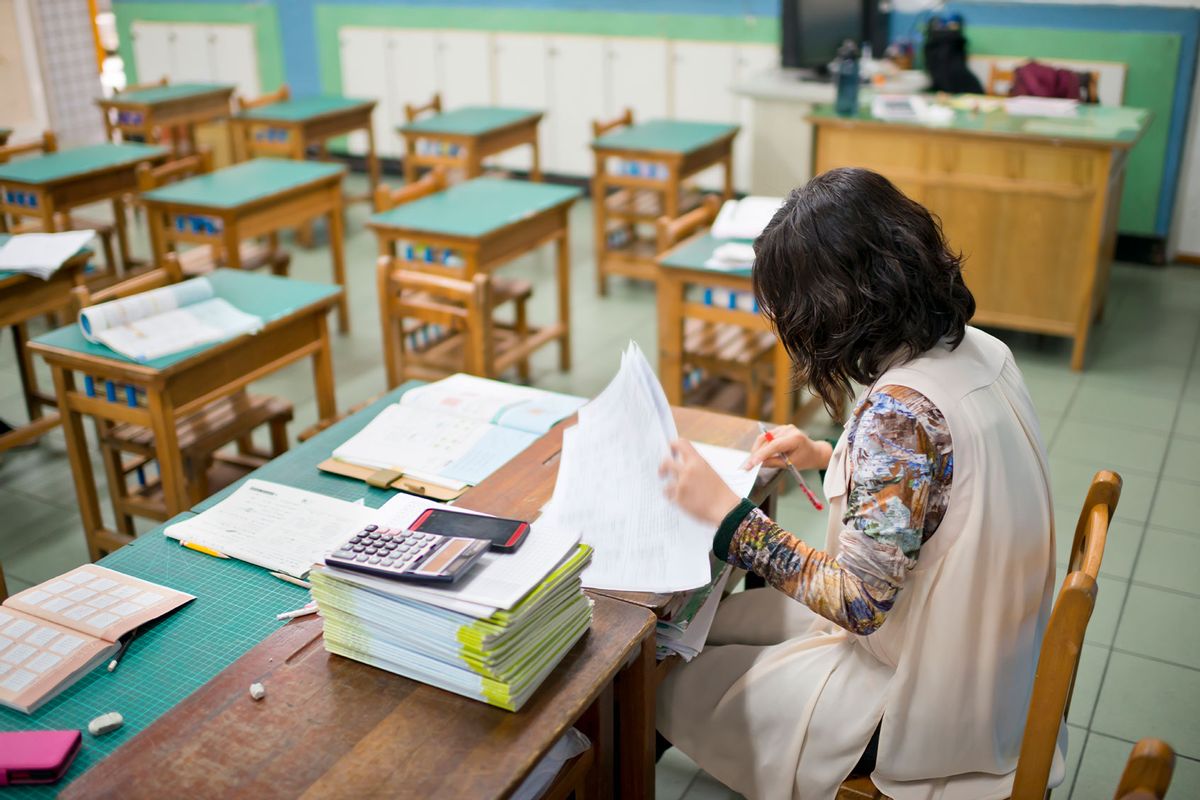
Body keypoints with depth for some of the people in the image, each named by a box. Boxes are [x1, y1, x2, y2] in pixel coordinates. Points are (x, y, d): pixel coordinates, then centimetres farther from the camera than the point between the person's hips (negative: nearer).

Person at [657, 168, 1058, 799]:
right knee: (713, 622, 18)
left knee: (676, 695, 6)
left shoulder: (900, 410, -33)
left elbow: (859, 602, -28)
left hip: (927, 701, -8)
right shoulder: (975, 349, -5)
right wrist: (828, 458, 6)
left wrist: (725, 512, -22)